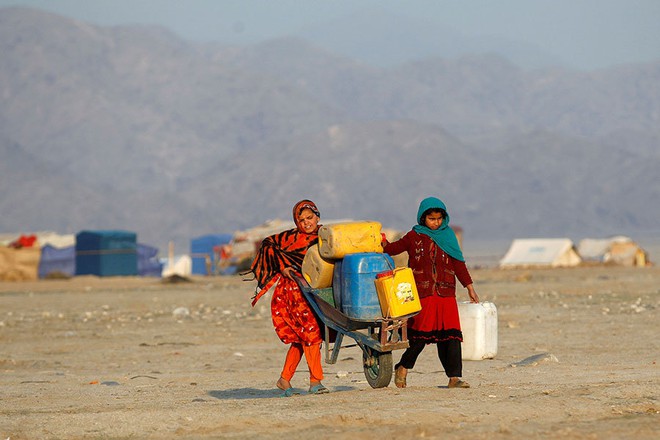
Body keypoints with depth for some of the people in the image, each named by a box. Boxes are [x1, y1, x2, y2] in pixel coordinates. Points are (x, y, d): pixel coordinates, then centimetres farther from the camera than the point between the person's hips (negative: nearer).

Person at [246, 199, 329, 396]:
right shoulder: (292, 237, -3)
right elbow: (268, 244, 1)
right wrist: (282, 265, -8)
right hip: (295, 290, -5)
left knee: (300, 337, 7)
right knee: (309, 331, -12)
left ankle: (285, 378, 18)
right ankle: (315, 380, -11)